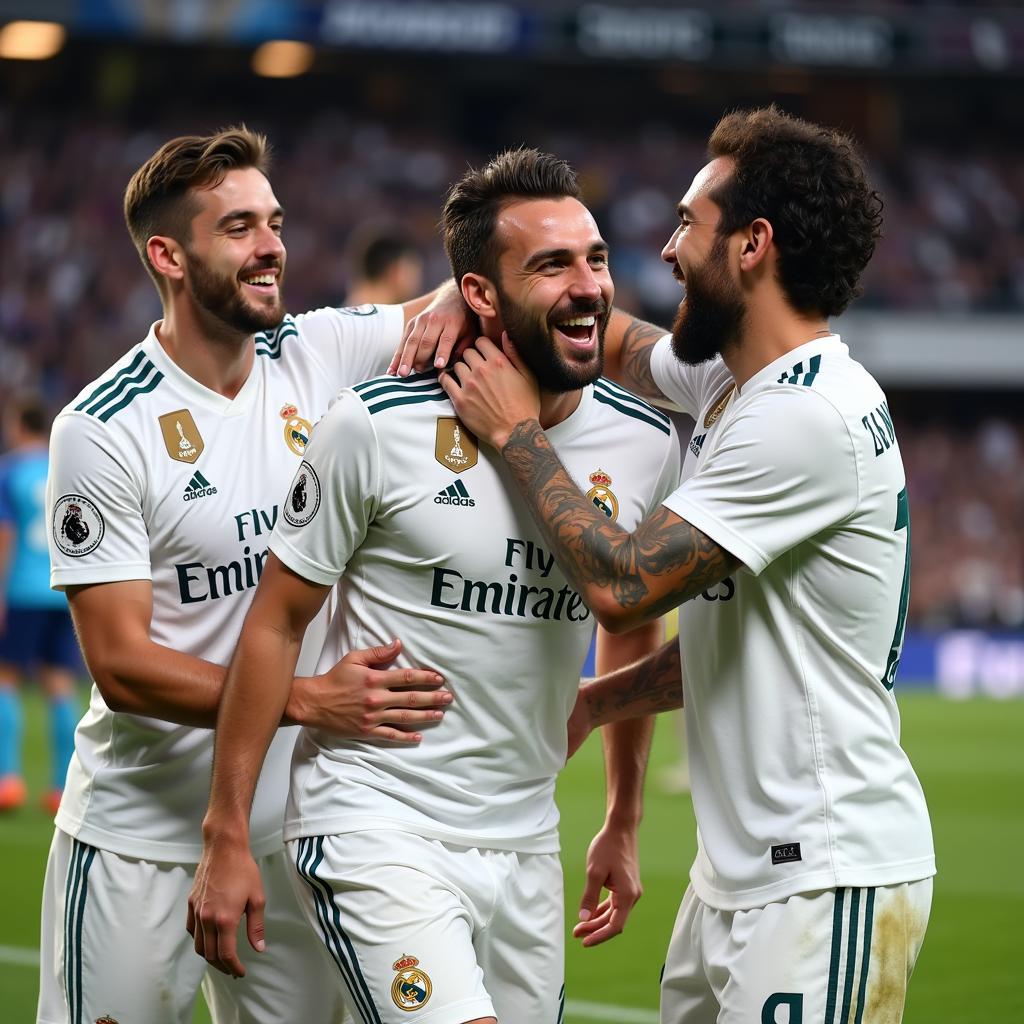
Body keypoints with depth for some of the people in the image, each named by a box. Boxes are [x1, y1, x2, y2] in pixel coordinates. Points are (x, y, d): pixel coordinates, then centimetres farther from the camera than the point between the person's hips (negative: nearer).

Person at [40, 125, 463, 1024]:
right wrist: (312, 700, -27)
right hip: (140, 846, -4)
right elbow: (121, 665, -16)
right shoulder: (102, 433, -13)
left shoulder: (317, 356, 0)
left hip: (287, 830, 4)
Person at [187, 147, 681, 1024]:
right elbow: (277, 622, -5)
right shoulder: (380, 427, -13)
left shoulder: (645, 443, 1)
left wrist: (624, 824, 21)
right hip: (374, 827, -6)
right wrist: (227, 837, -5)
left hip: (526, 845, 6)